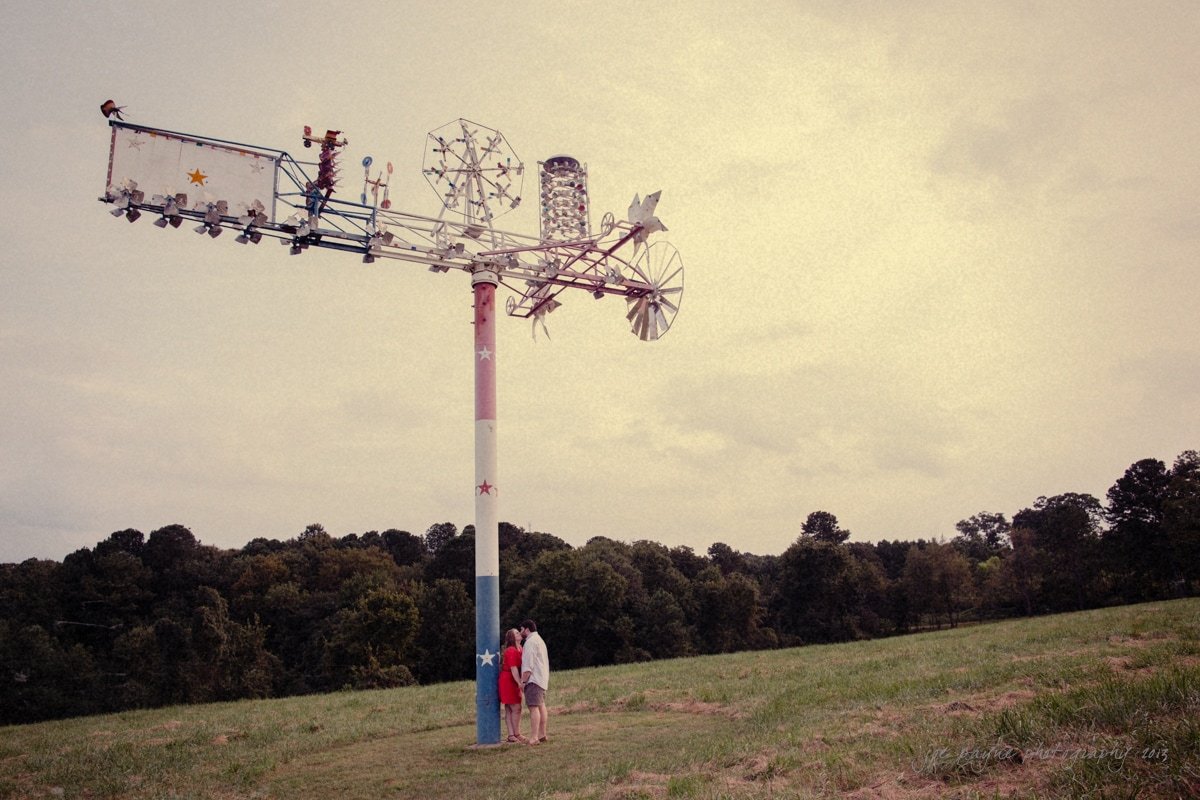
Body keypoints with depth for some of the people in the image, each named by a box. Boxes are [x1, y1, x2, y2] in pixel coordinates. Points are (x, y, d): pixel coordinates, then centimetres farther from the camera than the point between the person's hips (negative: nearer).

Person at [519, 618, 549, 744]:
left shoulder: (531, 642, -11)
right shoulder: (539, 640, 22)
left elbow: (528, 664, -17)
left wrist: (523, 681, -14)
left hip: (533, 679, -10)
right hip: (542, 679, 10)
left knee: (533, 707, -13)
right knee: (541, 706, 10)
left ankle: (534, 738, -18)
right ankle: (542, 735, 12)